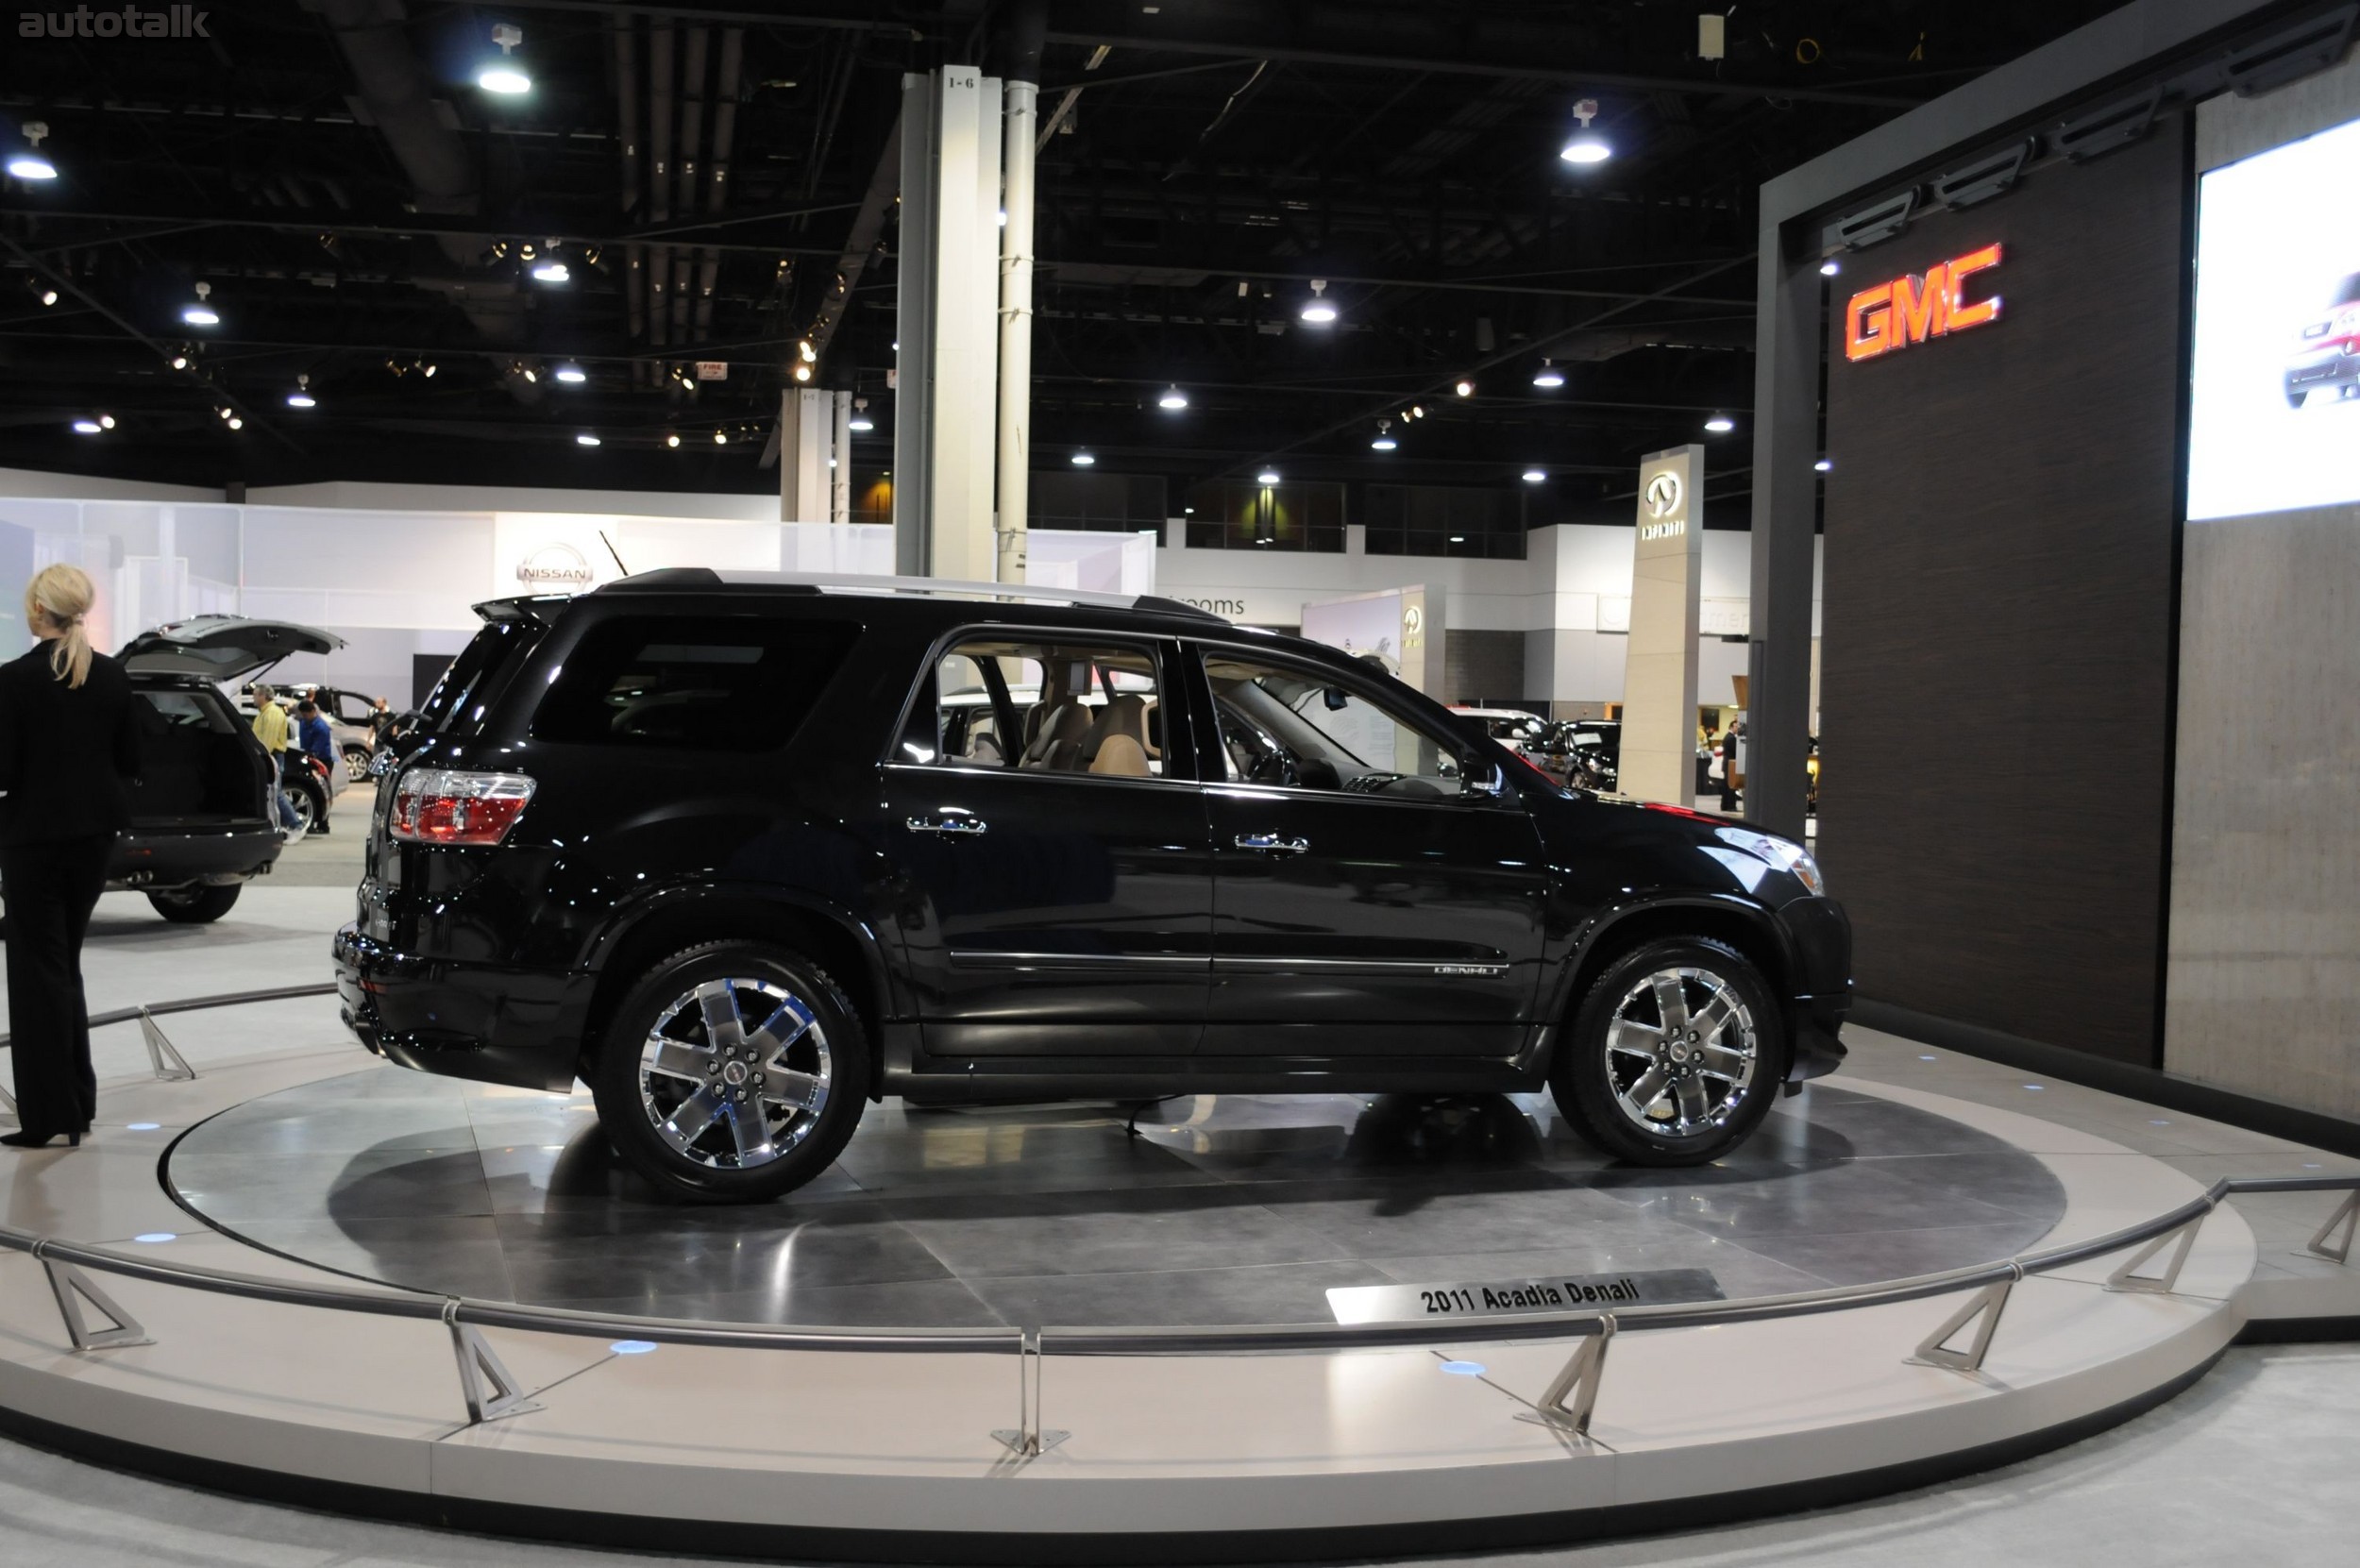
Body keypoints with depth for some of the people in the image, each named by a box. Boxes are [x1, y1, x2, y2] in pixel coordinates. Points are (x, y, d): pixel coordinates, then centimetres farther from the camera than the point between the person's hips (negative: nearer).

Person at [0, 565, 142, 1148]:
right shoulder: (113, 676, 1)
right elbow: (129, 761, 5)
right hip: (95, 832, 5)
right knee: (65, 963, 18)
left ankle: (51, 1116, 3)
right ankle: (78, 1102, 22)